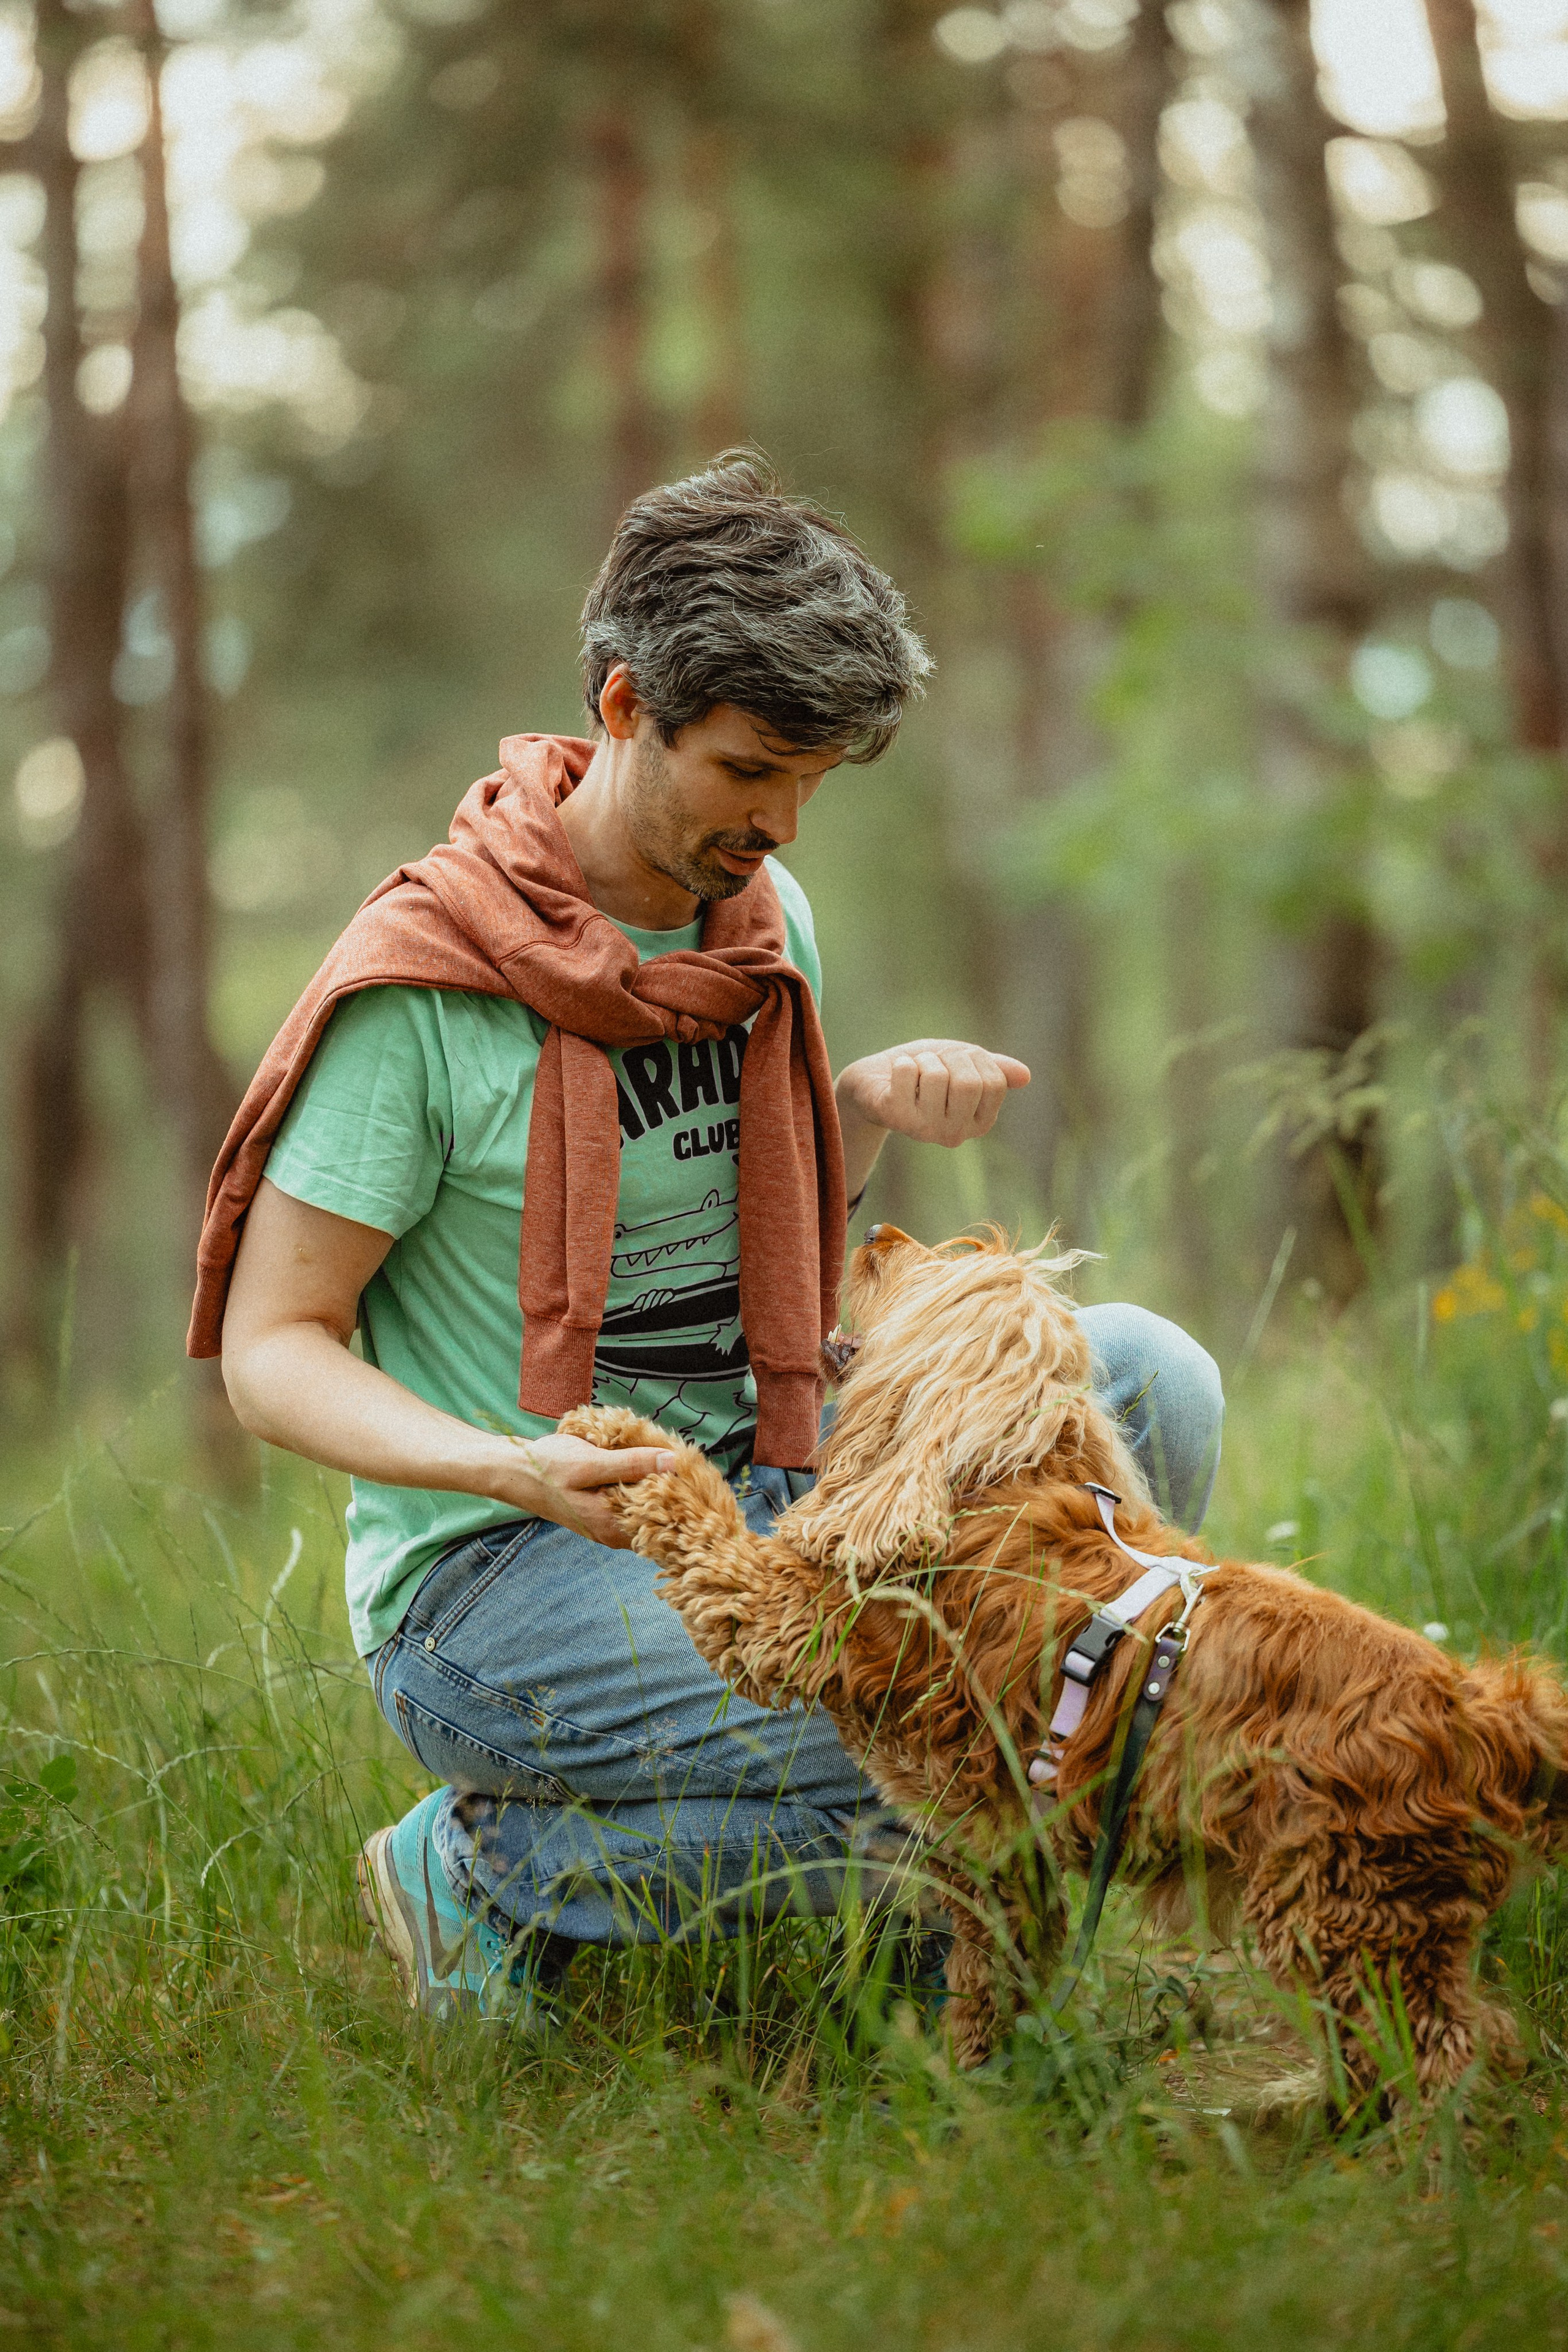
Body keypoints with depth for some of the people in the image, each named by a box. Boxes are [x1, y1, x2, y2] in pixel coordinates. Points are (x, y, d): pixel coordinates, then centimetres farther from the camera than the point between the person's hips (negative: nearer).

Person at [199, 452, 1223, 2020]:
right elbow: (271, 1349, -13)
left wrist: (869, 1107, 1)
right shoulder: (417, 989, -15)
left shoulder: (764, 917, 8)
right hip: (493, 1577, -7)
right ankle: (490, 1872, -5)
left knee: (1142, 1376, -9)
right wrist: (516, 1470, -30)